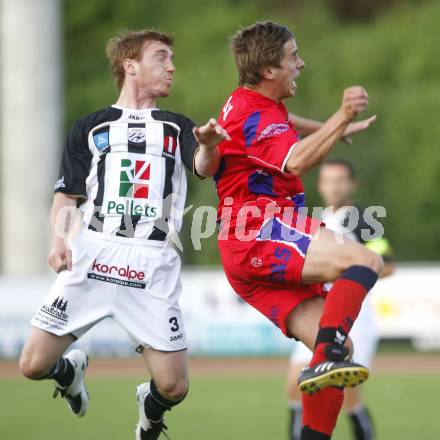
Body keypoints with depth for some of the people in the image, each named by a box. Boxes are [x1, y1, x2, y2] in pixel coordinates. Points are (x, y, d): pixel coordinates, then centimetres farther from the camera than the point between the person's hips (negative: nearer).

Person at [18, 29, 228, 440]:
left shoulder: (177, 128, 14)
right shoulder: (90, 127, 14)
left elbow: (204, 167, -6)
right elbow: (67, 195, 14)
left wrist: (208, 146, -30)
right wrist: (58, 237, -6)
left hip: (153, 263, 0)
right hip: (92, 255, 0)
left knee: (173, 388, -7)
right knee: (33, 365, -8)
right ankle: (71, 369, 29)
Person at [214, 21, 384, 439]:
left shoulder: (255, 105, 23)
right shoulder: (252, 114, -10)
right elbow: (296, 161, -29)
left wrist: (336, 129, 52)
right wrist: (342, 117, -38)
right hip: (258, 237, -10)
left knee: (340, 350, -1)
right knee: (364, 259, -30)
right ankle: (328, 357, -44)